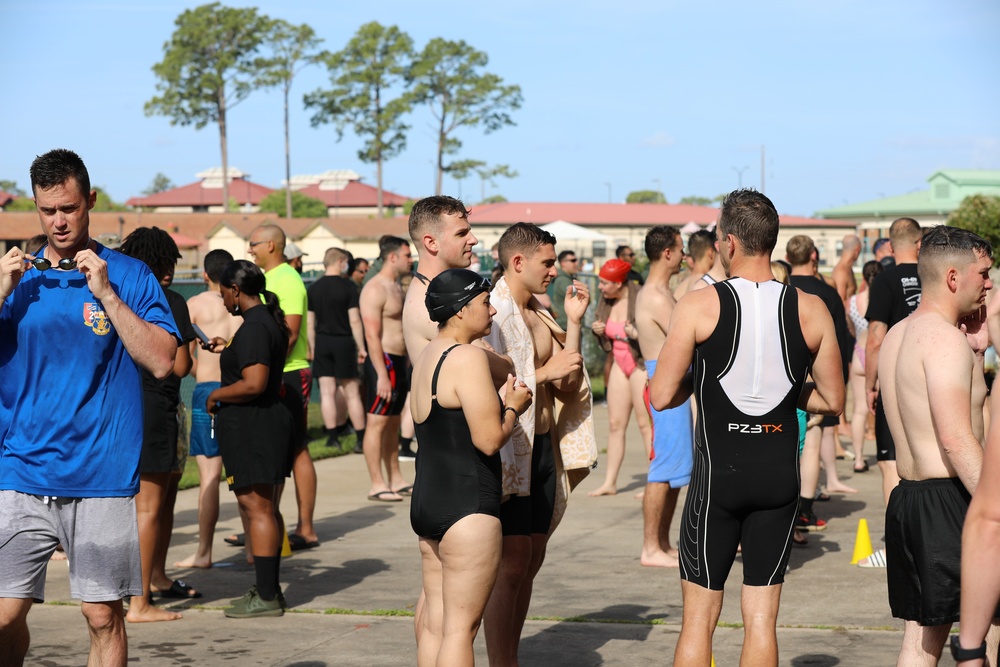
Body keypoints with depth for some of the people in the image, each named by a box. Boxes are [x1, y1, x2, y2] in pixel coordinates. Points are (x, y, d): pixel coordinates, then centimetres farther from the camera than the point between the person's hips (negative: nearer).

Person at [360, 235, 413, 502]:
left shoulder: (396, 287, 17)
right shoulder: (375, 289, -14)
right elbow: (372, 335, -20)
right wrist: (382, 375, -24)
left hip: (399, 361, 10)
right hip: (384, 361, -10)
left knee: (393, 424, 13)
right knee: (377, 423, -6)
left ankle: (396, 480, 18)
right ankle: (377, 485, -5)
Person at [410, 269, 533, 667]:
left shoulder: (427, 357, 15)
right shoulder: (468, 358, -15)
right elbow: (489, 438, -19)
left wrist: (501, 402, 18)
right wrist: (513, 407, -1)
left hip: (427, 500, 10)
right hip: (466, 507, -10)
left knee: (434, 621, 12)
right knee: (461, 625, -6)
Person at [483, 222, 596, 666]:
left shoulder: (538, 314, 13)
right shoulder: (492, 313, -14)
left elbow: (568, 386, 13)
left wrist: (573, 323, 5)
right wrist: (546, 372, -18)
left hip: (544, 449, 9)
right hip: (508, 453, -9)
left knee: (531, 561, 13)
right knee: (511, 567, -8)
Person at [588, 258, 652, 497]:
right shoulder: (606, 301, 5)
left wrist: (636, 334, -32)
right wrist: (598, 329, -2)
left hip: (641, 364, -7)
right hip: (620, 364, 7)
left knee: (646, 424, -6)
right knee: (615, 424, 8)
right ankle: (610, 482, 14)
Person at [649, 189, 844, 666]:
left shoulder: (699, 307, -9)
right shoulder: (811, 310, -2)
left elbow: (662, 397, -9)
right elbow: (832, 400, 5)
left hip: (717, 474, -2)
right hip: (780, 475, 2)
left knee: (699, 617, 7)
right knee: (761, 618, 9)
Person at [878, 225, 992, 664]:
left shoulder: (896, 337, 15)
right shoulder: (946, 337, -14)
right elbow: (956, 438, -22)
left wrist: (975, 350, 14)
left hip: (906, 497, 9)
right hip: (948, 500, -9)